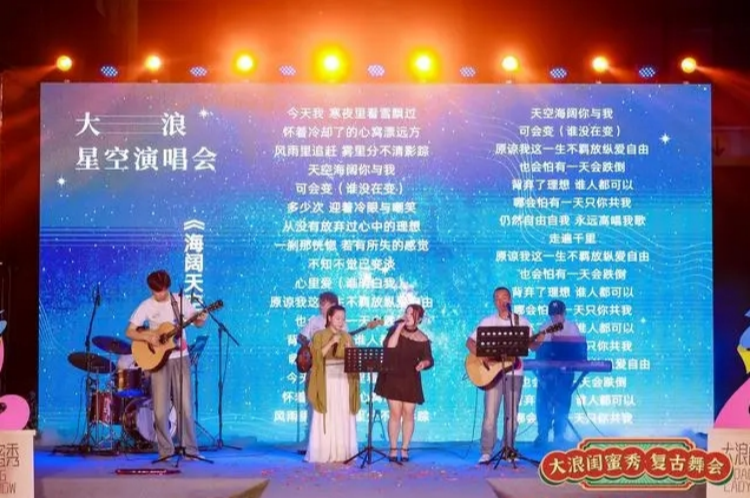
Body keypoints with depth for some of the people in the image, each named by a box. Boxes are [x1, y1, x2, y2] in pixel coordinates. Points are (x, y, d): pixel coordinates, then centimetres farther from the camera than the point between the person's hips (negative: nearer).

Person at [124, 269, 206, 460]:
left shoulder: (181, 301, 0)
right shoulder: (146, 307, -3)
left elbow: (196, 322, 6)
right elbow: (129, 332, -2)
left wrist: (200, 320, -17)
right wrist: (147, 337, -19)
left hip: (180, 358, 0)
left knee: (185, 405, -2)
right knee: (160, 409, -2)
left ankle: (191, 449, 5)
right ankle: (166, 451, 8)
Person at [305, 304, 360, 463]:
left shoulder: (347, 337, 14)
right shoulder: (319, 335, 3)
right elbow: (316, 356, -9)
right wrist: (330, 343, -15)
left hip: (343, 381, 4)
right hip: (326, 381, -3)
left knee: (344, 418, 0)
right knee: (326, 418, -5)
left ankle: (343, 453, 3)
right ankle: (323, 454, -3)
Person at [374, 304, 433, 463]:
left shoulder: (423, 339, 1)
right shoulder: (394, 330, -1)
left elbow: (429, 360, 1)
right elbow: (389, 346, -19)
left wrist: (424, 363, -22)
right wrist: (399, 327, -18)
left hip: (411, 380, 1)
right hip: (393, 377, -1)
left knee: (408, 414, 2)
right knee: (395, 413, -3)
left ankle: (405, 449, 10)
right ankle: (393, 449, 5)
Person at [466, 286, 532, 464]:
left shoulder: (521, 321, 6)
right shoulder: (488, 322, 3)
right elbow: (470, 342, 0)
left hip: (514, 373, 2)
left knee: (512, 414, 6)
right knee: (490, 414, -7)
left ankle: (508, 450, 17)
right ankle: (486, 452, -3)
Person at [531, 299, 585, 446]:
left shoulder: (572, 327, 6)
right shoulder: (545, 328, 7)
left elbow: (579, 347, 2)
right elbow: (535, 347, 0)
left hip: (565, 370, -1)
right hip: (546, 369, 1)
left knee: (562, 402, 1)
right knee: (543, 401, -2)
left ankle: (559, 435, 9)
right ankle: (542, 434, 6)